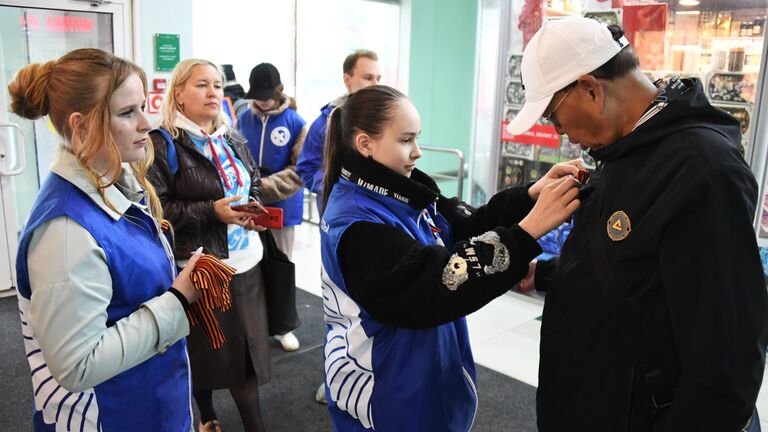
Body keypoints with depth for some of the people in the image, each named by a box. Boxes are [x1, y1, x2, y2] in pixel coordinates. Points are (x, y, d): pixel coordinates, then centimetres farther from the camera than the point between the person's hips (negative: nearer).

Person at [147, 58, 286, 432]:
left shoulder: (233, 140, 11)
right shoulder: (162, 144, -10)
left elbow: (255, 184, 20)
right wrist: (212, 211, -21)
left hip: (243, 261, 5)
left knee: (245, 345, 10)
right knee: (204, 346, 11)